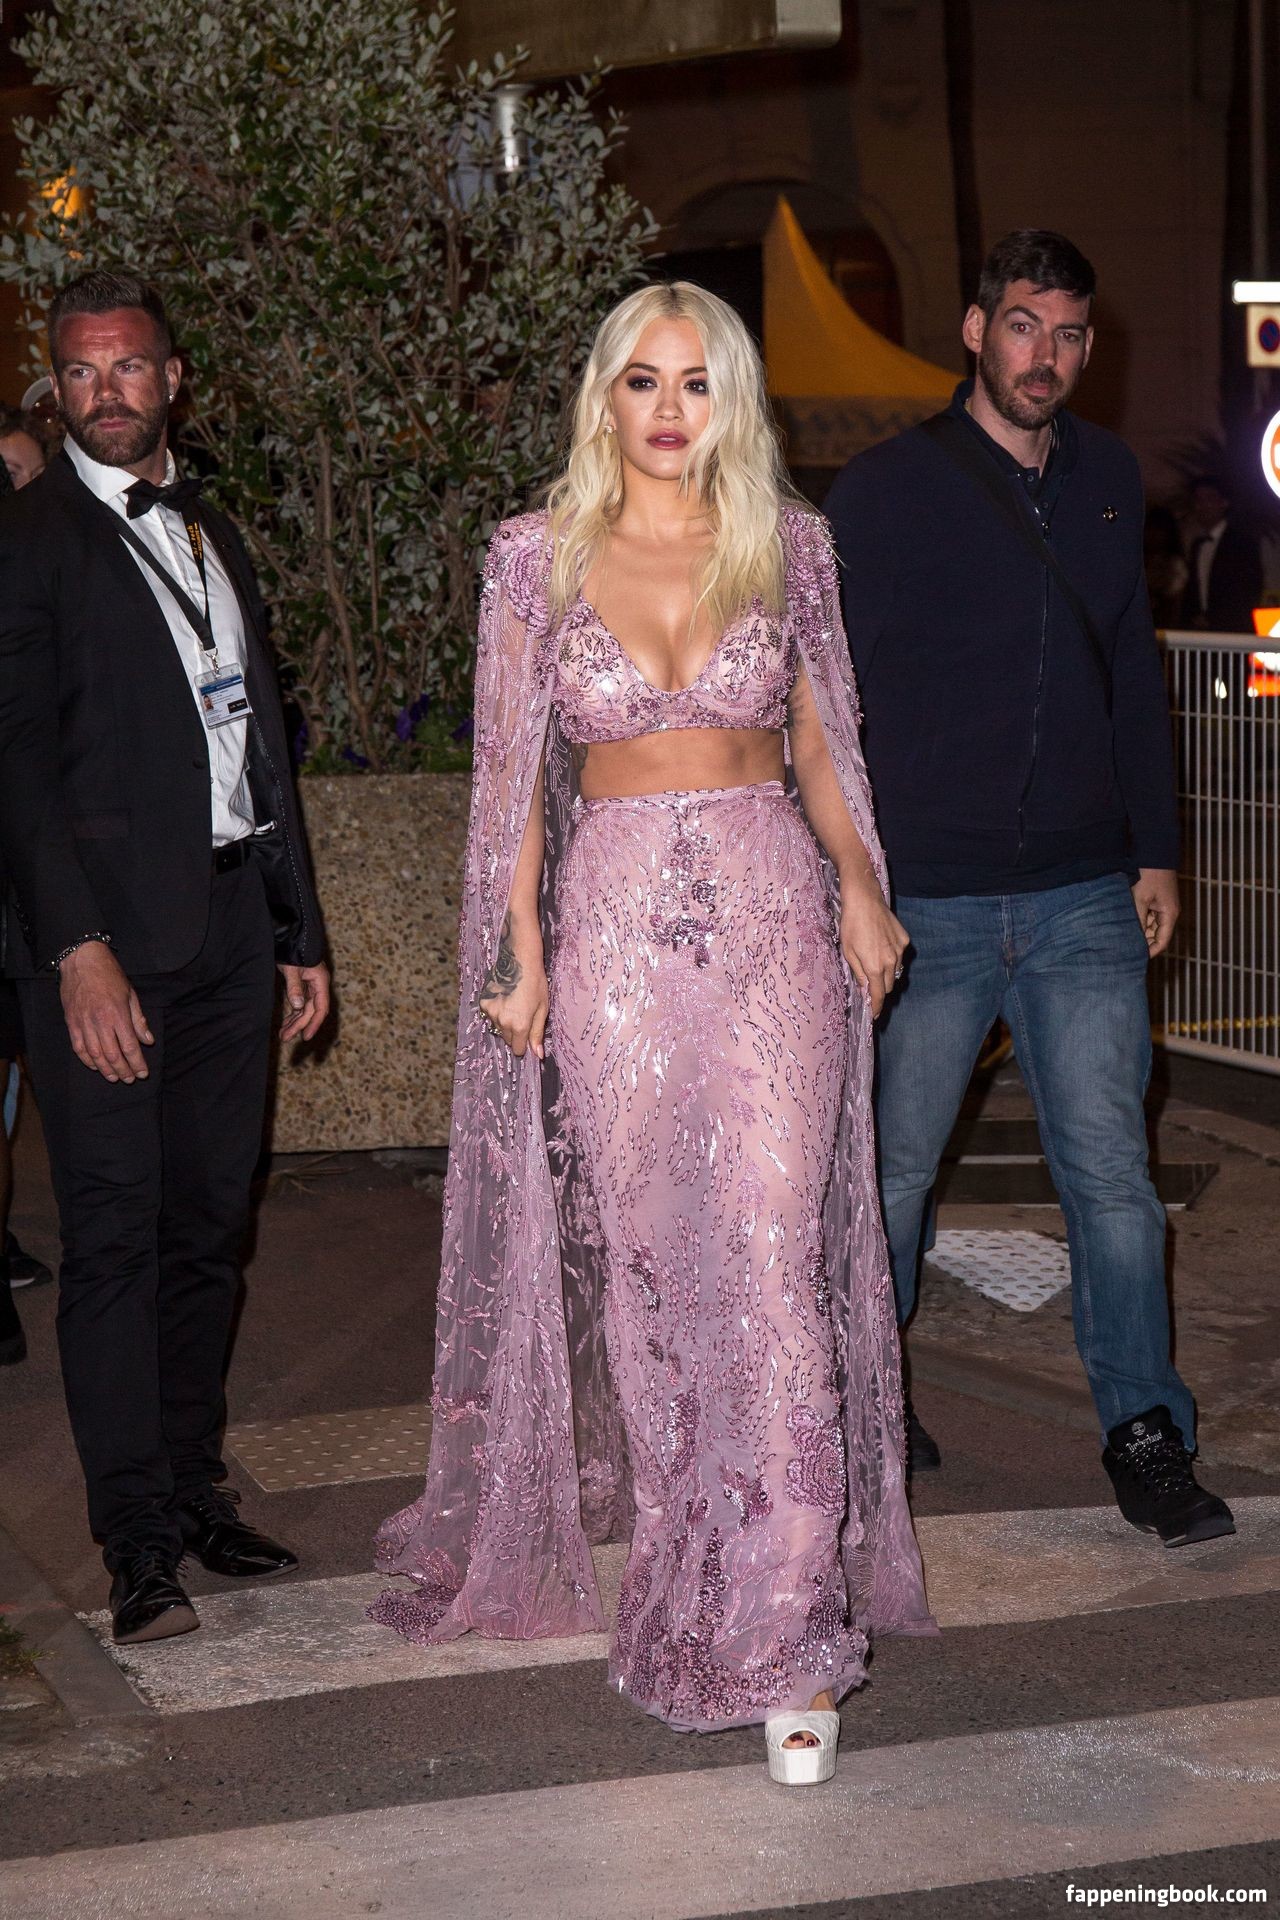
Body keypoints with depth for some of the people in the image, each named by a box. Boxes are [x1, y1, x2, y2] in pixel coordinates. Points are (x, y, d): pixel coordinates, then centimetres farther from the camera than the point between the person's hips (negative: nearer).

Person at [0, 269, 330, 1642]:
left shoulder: (212, 534, 18)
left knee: (208, 1227, 11)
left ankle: (195, 1485, 21)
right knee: (115, 1234, -5)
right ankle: (139, 1539, -1)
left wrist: (299, 930, 18)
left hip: (230, 932, 7)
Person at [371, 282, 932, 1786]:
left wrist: (858, 885, -2)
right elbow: (514, 773, 4)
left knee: (771, 1262, -8)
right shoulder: (537, 557, 3)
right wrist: (524, 955, -2)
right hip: (614, 930, 1)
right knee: (645, 1264, 7)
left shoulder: (786, 545, 6)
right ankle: (683, 1565, 26)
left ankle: (784, 1635, -4)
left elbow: (819, 743, 13)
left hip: (770, 923, 0)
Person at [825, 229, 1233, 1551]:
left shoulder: (1108, 482, 11)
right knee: (889, 1172, 8)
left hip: (1084, 898, 3)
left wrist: (1155, 848, 16)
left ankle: (1145, 1433, 9)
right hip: (925, 898, -3)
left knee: (1110, 1167, 0)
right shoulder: (885, 491, -4)